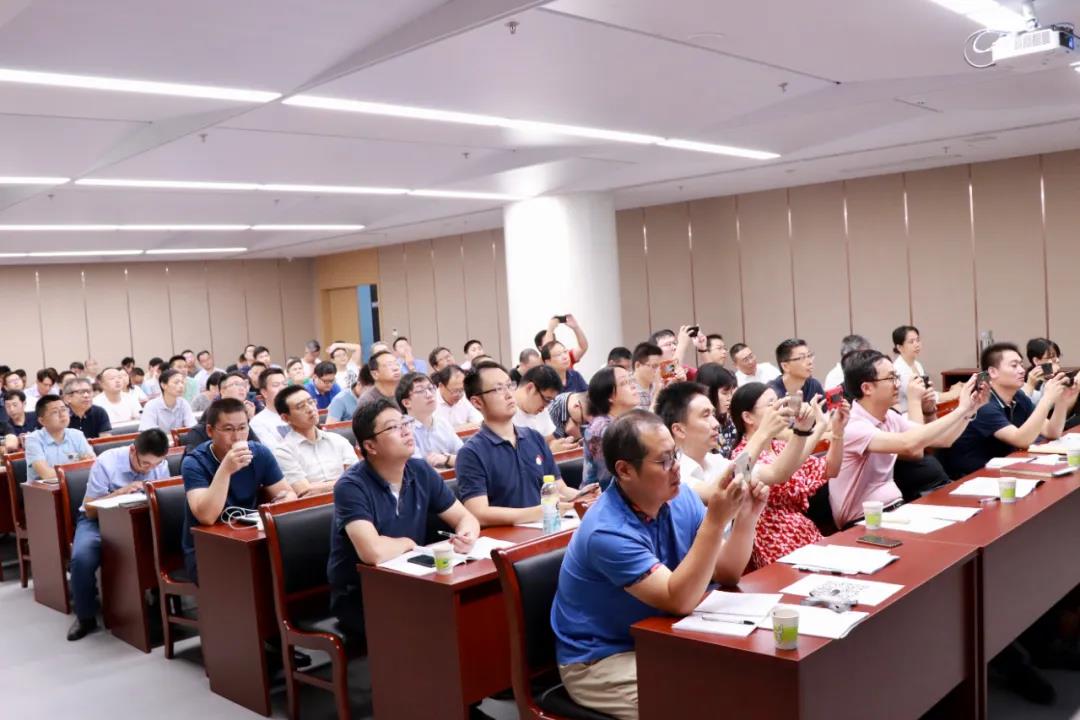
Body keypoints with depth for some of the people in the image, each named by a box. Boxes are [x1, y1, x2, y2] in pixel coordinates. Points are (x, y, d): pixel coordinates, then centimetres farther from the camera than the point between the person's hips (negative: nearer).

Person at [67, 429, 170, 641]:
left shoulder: (161, 465, -9)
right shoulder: (106, 463, -19)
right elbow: (90, 510, -14)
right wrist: (121, 492, -29)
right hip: (97, 519, -2)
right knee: (82, 557, -33)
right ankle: (86, 617, -9)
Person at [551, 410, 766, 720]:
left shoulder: (680, 498, -4)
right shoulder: (607, 531, -28)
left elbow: (727, 572, -3)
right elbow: (679, 600, -32)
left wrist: (746, 517, -20)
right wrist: (716, 521, -38)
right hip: (602, 659, -7)